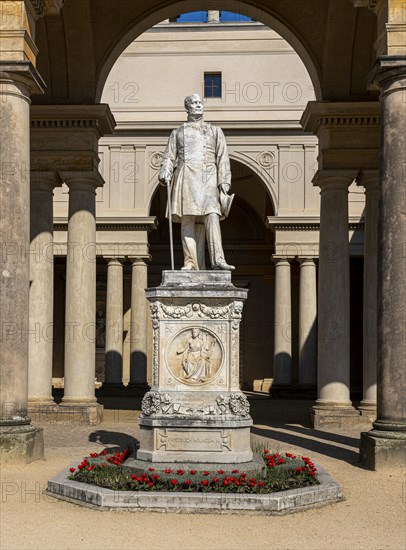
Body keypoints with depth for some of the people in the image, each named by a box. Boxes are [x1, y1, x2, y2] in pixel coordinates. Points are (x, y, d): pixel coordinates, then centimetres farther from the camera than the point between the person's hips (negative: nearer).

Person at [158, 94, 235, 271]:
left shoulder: (215, 131, 21)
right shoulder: (177, 133, 23)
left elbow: (223, 159, 13)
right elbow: (169, 157, 14)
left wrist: (224, 183, 1)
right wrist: (165, 173, -7)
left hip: (207, 178, -1)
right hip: (185, 176, 1)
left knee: (212, 216, -19)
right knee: (188, 220, -9)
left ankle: (218, 260, -28)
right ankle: (190, 263, -13)